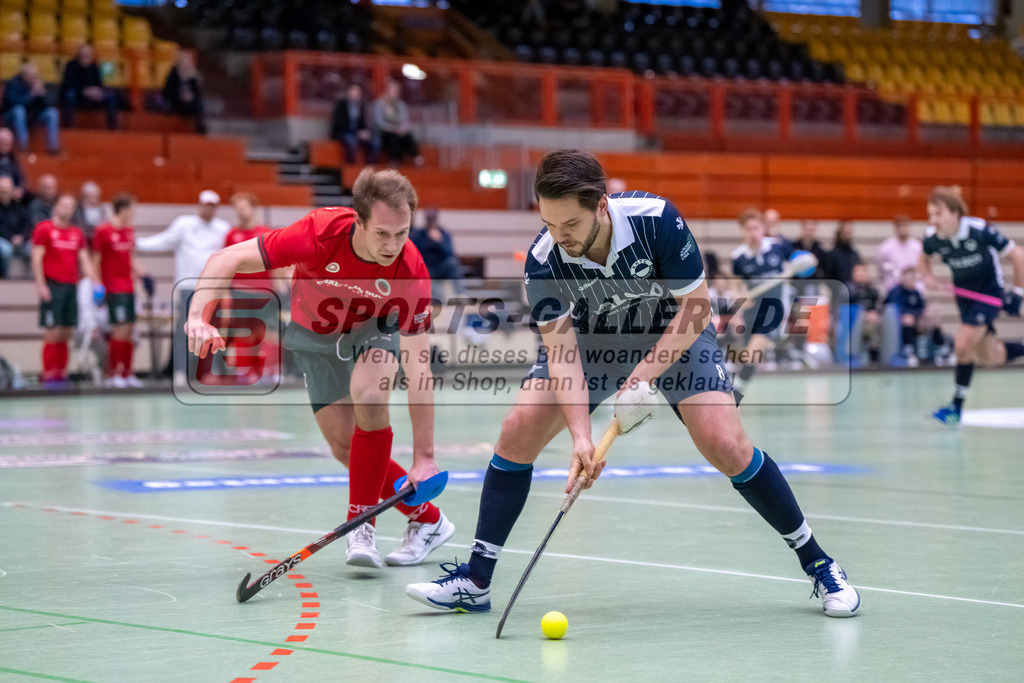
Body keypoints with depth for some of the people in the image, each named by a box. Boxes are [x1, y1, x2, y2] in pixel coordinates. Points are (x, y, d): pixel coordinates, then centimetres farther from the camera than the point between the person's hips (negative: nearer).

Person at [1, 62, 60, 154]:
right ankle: (23, 146, -37)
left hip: (32, 116, 5)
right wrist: (31, 94, -36)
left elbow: (47, 105, -6)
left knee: (53, 112, -17)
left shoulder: (38, 83, -4)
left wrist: (42, 94, -25)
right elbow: (15, 102, -32)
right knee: (19, 110, -37)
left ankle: (53, 146, -22)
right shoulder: (13, 84, -17)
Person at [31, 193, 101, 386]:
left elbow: (84, 260, 16)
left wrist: (94, 281, 3)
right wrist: (41, 285, -13)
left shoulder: (77, 233, 15)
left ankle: (62, 374, 9)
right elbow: (36, 258, -5)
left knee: (66, 334, 5)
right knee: (53, 333, -8)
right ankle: (48, 375, -5)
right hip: (53, 287, -6)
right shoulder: (44, 229, -1)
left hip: (71, 287, 6)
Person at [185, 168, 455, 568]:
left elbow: (418, 367, -33)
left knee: (369, 395, -31)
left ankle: (363, 525, -18)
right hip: (314, 335, 1)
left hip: (375, 328, -1)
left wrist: (424, 457, -36)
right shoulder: (319, 234, -37)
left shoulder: (411, 272, -35)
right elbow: (227, 260, -32)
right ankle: (426, 520, 15)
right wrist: (198, 317, -49)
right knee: (344, 447, -4)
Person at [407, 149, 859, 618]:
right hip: (592, 337, 2)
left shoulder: (657, 221, -32)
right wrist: (580, 435, -37)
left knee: (726, 446, -19)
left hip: (676, 334, -2)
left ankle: (817, 563, -2)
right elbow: (562, 350, -25)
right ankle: (475, 580, -3)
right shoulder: (543, 261, -26)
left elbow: (697, 310, -22)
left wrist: (643, 377, -30)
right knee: (517, 432, -13)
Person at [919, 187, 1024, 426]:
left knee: (963, 345, -19)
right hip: (964, 295, 5)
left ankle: (957, 407, -8)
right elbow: (924, 257, 11)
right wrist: (928, 276, -9)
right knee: (989, 358, 8)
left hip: (989, 294, -5)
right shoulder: (932, 237, -15)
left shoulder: (981, 230, -27)